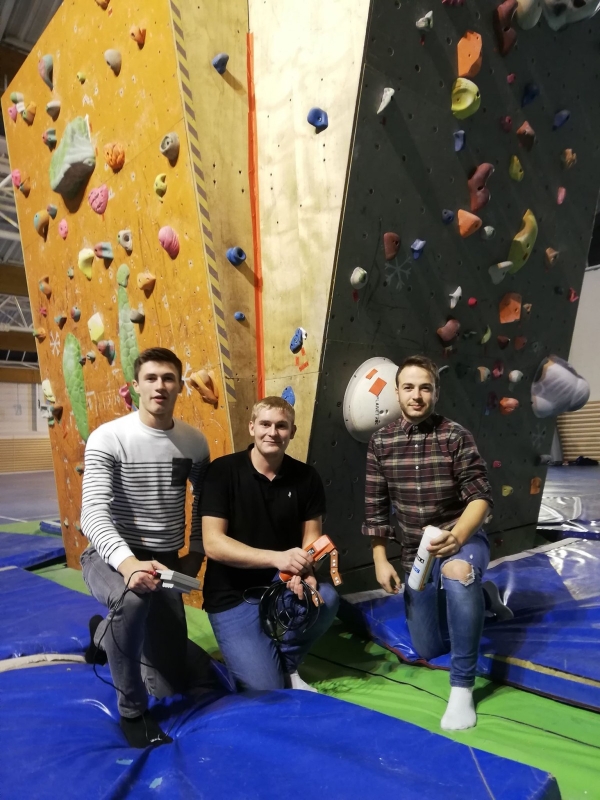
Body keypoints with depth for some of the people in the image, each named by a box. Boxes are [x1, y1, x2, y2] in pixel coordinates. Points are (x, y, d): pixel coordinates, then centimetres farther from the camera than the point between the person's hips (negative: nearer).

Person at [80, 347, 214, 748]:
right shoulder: (108, 438, -17)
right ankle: (132, 710, -12)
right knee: (133, 598, -41)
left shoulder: (195, 443, -4)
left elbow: (204, 500, 13)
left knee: (171, 682, 9)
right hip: (110, 556, -4)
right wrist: (128, 563, -42)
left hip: (165, 561, 4)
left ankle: (106, 634, 39)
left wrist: (196, 552, 4)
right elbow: (93, 513, -25)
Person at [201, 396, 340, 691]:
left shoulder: (306, 477, -4)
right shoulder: (223, 471, -15)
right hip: (233, 597, -3)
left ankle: (286, 662, 2)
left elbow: (312, 538, -1)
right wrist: (277, 558, -32)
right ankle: (253, 654, 21)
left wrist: (304, 571, -25)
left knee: (326, 598, -28)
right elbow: (213, 543, -21)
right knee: (266, 691, -14)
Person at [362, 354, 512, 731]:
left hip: (464, 539, -4)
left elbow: (481, 496, -18)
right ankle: (481, 595, 40)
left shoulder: (455, 435, -14)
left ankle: (462, 686, -23)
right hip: (416, 552, 4)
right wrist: (381, 560, -2)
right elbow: (376, 507, 0)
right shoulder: (381, 442, -6)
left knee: (458, 573, -42)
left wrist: (457, 537, -36)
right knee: (429, 650, 14)